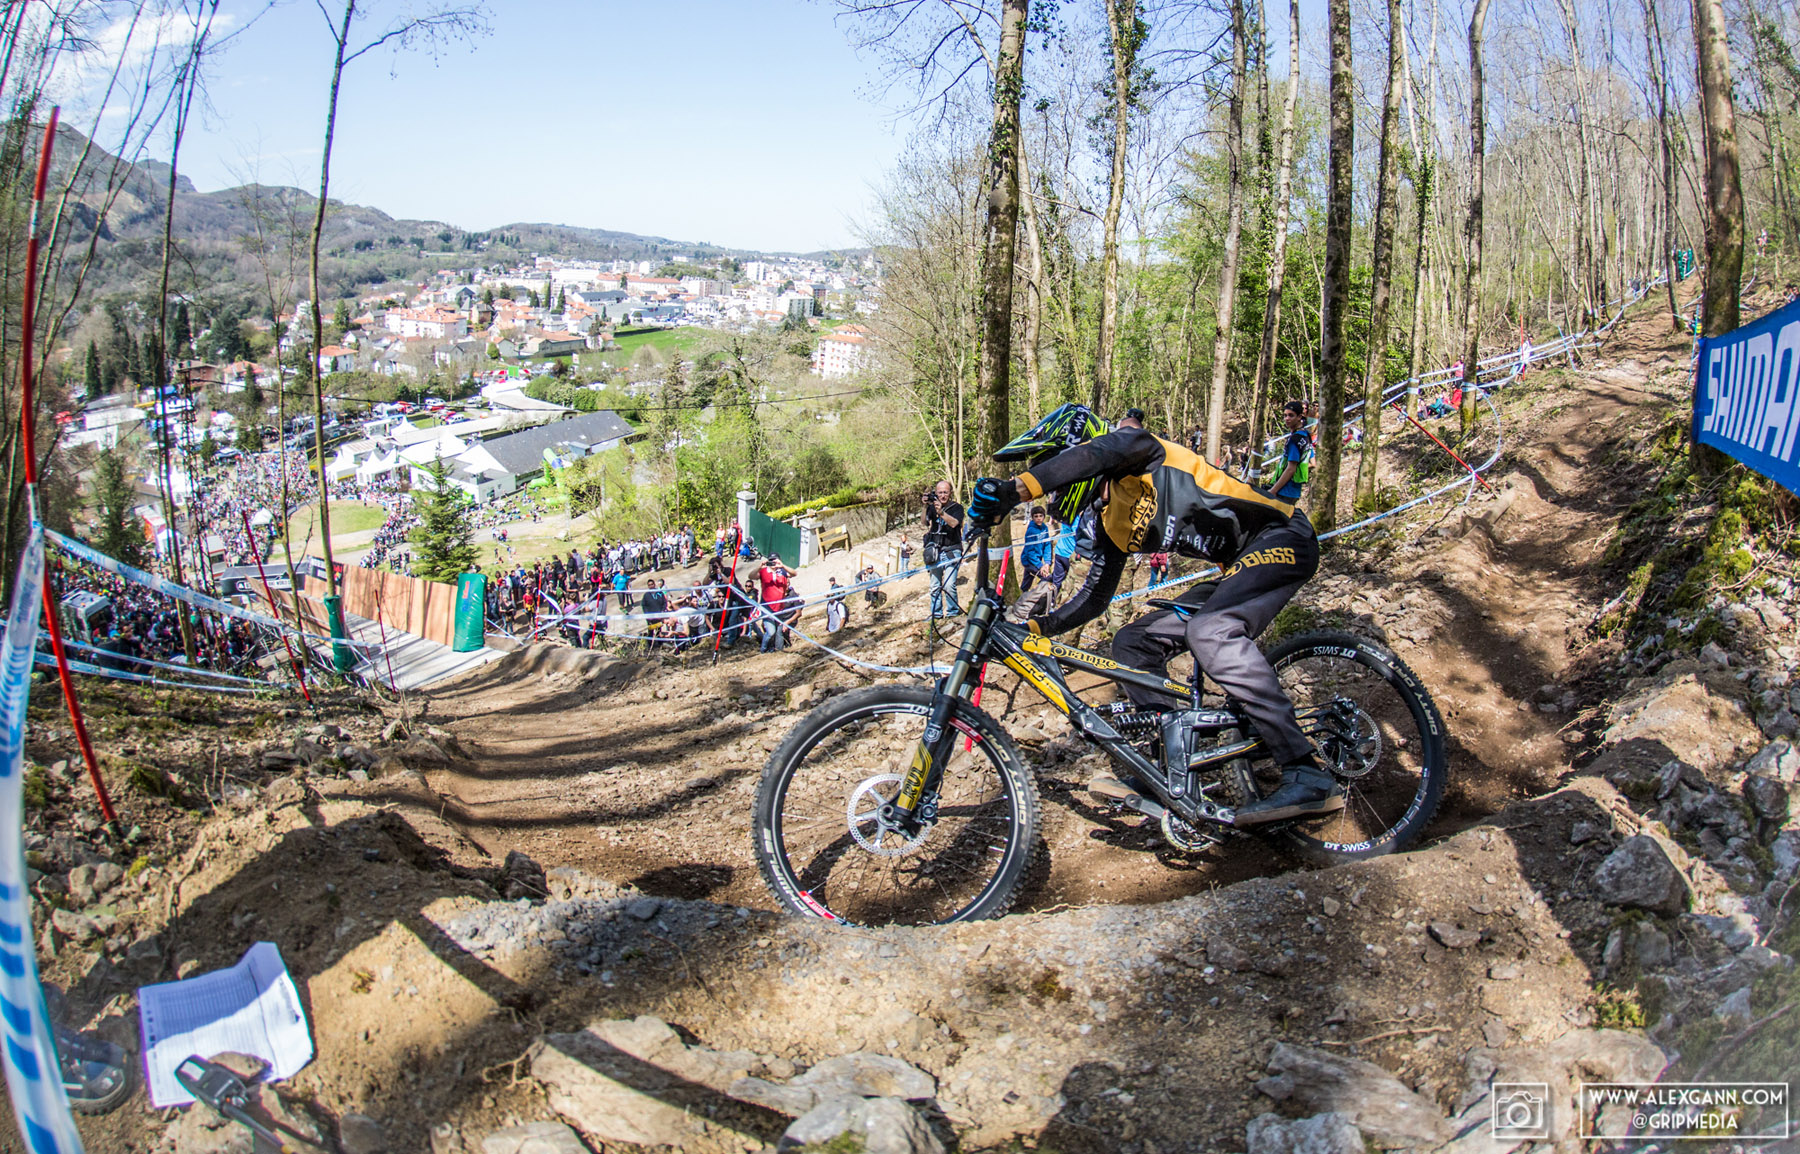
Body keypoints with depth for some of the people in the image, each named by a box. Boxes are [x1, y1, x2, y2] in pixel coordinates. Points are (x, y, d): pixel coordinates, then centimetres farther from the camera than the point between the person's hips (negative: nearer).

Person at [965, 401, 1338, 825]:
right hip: (1238, 566, 9)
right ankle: (1168, 769, 2)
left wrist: (1014, 489, -47)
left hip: (1281, 537, -9)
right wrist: (1033, 629, 7)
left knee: (1210, 630, -33)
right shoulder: (1110, 524, 12)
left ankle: (1309, 779, -33)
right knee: (1133, 642, 3)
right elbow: (1094, 598, 18)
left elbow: (1098, 453, -35)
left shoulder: (1137, 450, -12)